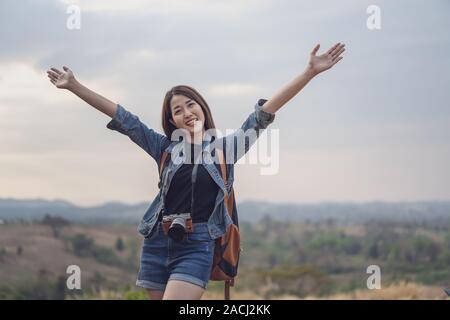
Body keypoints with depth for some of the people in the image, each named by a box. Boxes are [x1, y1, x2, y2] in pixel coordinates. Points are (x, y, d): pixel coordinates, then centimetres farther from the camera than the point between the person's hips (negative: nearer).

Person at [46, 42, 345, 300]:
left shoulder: (225, 147, 4)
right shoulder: (166, 147, 9)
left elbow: (263, 114, -1)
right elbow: (123, 118, 8)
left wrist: (309, 72, -7)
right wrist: (74, 86, 8)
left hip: (197, 247, -3)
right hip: (157, 244, 3)